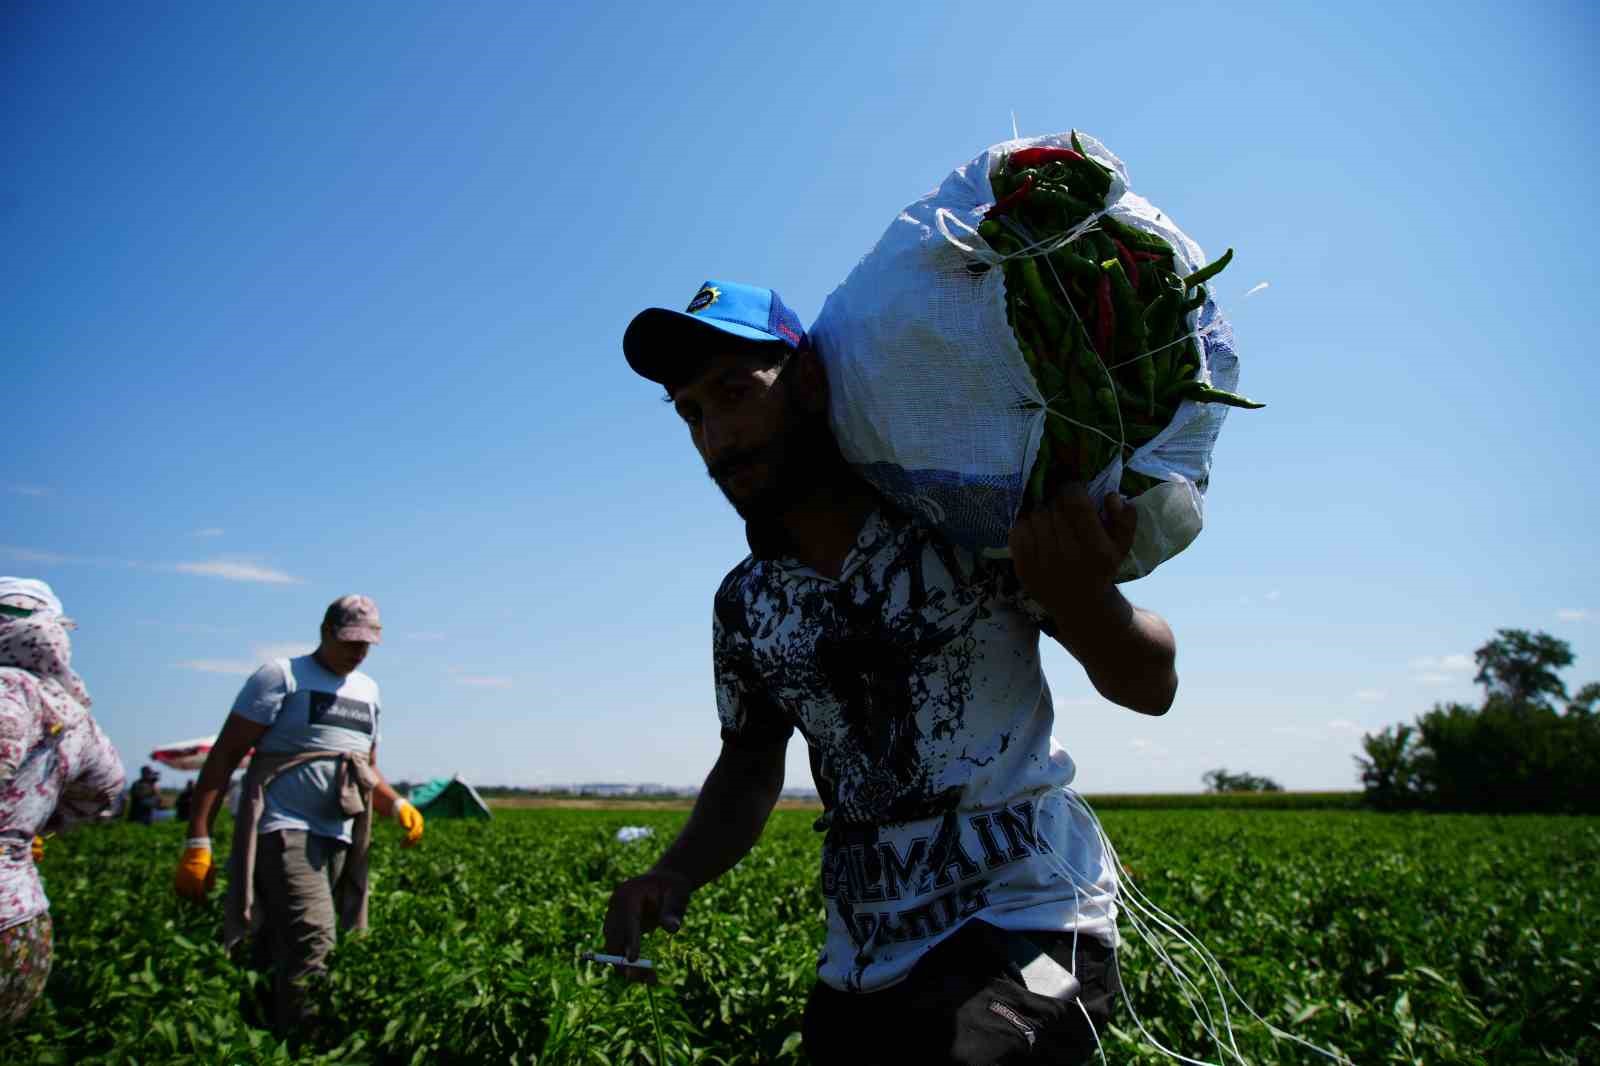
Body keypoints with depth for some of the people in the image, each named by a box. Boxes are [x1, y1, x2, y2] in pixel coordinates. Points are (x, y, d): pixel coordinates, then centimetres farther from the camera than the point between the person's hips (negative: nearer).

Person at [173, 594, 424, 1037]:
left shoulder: (368, 692, 17)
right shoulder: (280, 676, -2)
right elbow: (223, 756, -5)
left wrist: (396, 805, 6)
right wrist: (198, 841, -12)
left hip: (338, 840, 6)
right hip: (283, 830, -6)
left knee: (279, 952, 7)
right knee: (312, 935, -22)